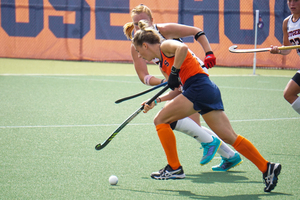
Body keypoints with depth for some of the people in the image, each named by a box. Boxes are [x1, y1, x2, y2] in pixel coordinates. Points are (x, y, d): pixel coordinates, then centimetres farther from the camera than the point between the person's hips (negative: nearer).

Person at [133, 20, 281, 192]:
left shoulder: (165, 46, 1)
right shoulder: (163, 65, 26)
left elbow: (182, 48, -22)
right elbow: (177, 92, 25)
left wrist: (174, 72, -15)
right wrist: (156, 101, 18)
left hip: (199, 87, -10)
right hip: (210, 91, 10)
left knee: (161, 120, -3)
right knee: (230, 137, 4)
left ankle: (174, 168, 0)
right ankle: (267, 168, 1)